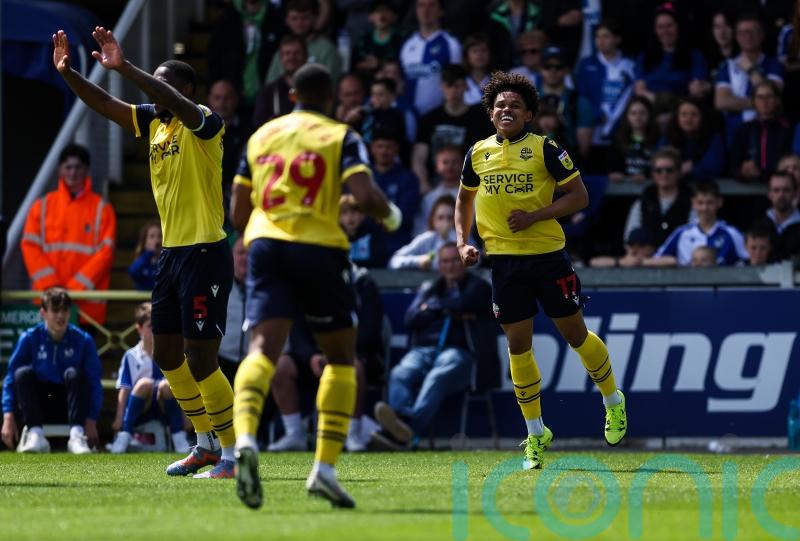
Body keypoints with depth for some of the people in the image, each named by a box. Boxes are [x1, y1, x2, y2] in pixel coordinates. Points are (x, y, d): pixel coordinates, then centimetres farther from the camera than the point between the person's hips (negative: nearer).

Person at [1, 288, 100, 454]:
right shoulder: (30, 338, -7)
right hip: (38, 406, 1)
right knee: (23, 373, -25)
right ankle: (35, 434, -34)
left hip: (69, 403, -1)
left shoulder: (83, 341, -8)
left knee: (74, 374, -28)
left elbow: (94, 383, -10)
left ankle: (77, 435, -38)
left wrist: (91, 421, -22)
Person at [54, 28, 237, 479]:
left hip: (205, 255, -9)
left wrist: (125, 68, -41)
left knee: (201, 360, -9)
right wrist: (68, 73, -4)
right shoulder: (154, 121, 10)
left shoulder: (203, 122, -13)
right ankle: (207, 445, 25)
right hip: (172, 252, 9)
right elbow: (104, 105, 10)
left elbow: (176, 103, -33)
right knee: (167, 355, 13)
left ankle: (234, 455, 1)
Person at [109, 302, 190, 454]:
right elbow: (124, 389, 0)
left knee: (166, 384, -32)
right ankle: (124, 436, -27)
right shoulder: (131, 356, 5)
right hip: (141, 409, -1)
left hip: (165, 408, 1)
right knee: (145, 383, -32)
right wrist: (119, 418, -10)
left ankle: (179, 438, -23)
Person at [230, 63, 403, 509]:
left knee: (263, 349, -10)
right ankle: (325, 468, 5)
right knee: (342, 357, 14)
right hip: (319, 249, -3)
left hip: (265, 243, 3)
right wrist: (390, 215, 9)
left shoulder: (262, 135, 16)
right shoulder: (340, 137, 3)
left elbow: (238, 213, 17)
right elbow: (366, 195, -12)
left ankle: (245, 439, -41)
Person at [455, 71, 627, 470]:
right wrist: (462, 242, 10)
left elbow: (579, 196, -6)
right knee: (518, 346, 3)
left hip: (547, 256, -3)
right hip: (504, 260, 3)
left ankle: (613, 402, 29)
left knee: (575, 335, 4)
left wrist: (534, 216, -16)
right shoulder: (478, 153, 6)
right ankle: (536, 434, 13)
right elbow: (465, 198, 22)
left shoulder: (545, 149, -6)